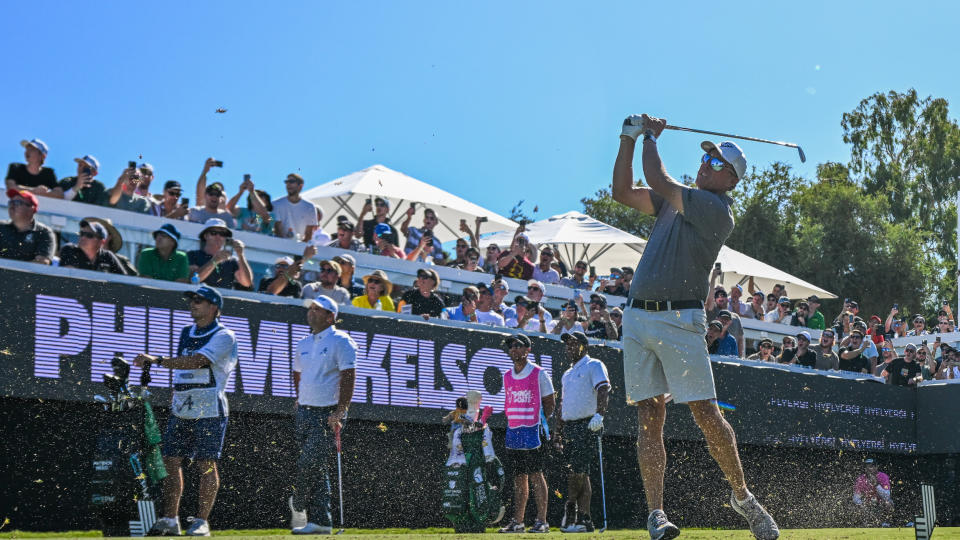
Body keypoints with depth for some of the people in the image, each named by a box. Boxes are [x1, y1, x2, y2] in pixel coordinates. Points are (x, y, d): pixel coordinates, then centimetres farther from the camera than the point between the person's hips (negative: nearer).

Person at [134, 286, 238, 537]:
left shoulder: (224, 336, -8)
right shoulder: (186, 333, 17)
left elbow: (198, 361, -22)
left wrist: (158, 360, -28)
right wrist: (176, 396, 17)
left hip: (209, 411, -7)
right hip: (180, 410, 7)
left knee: (206, 463, -6)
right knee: (171, 460, 0)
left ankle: (201, 521, -1)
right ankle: (170, 519, 4)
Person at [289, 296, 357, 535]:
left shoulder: (340, 341, -6)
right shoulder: (303, 345, 15)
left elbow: (348, 378, -12)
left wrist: (340, 412, -19)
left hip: (328, 414, -7)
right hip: (304, 414, 7)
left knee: (308, 463, -13)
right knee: (315, 469, 6)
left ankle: (298, 507, 8)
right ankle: (320, 521, 8)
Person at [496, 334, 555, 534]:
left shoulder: (539, 374, -3)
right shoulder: (507, 376, 14)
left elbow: (550, 403, 0)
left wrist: (541, 421, -8)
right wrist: (511, 424, 11)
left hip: (533, 430, -6)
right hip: (513, 432, 6)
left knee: (536, 475, -6)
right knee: (519, 477, 8)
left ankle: (541, 521, -4)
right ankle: (517, 521, 11)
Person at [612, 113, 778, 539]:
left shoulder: (717, 210, -7)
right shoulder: (675, 200, 18)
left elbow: (658, 180, -11)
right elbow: (622, 192, 20)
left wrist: (650, 138, 6)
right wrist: (629, 139, 12)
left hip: (680, 321, -6)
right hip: (637, 317, 6)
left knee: (706, 415, -7)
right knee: (649, 418, -2)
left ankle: (742, 496, 12)